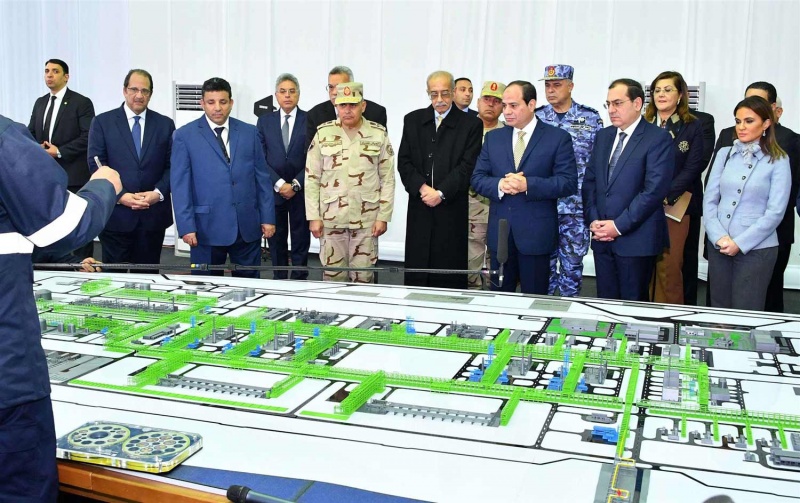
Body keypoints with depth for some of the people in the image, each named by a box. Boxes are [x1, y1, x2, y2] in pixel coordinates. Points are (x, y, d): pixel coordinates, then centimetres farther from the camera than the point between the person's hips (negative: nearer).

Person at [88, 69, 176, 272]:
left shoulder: (165, 124, 9)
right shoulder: (102, 122, 4)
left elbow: (172, 166, 5)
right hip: (115, 213, -1)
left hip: (154, 214, 1)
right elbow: (95, 164, -2)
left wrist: (158, 193, -11)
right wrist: (120, 195, -13)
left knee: (148, 273, 8)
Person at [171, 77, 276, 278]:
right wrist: (186, 226, -10)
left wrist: (268, 217, 4)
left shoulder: (250, 133, 8)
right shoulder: (184, 136, 0)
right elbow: (180, 185, -3)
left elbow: (262, 178, 9)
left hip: (247, 224, 2)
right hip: (207, 226, -2)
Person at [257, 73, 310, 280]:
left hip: (301, 191, -1)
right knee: (276, 241, 7)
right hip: (273, 191, 2)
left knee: (301, 241, 5)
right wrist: (279, 183, -10)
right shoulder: (265, 121, 7)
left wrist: (295, 185, -11)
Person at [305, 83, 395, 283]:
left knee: (363, 276, 4)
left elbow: (387, 179, 2)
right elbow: (312, 178, 3)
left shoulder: (378, 134, 1)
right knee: (332, 275, 5)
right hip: (331, 218, 1)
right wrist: (313, 217, -1)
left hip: (367, 219, 0)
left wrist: (383, 216, -3)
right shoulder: (323, 133, 2)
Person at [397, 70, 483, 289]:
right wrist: (422, 188, -11)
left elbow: (467, 166, -7)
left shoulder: (471, 124, 1)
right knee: (416, 274, 6)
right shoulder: (413, 120, 10)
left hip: (452, 209, -3)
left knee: (449, 278, 1)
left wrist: (441, 193, -15)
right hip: (419, 209, 3)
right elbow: (404, 162, 5)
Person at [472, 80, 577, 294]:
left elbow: (568, 182, -9)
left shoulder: (558, 138, -2)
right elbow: (477, 178, 7)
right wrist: (500, 185, -15)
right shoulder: (493, 138, 11)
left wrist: (528, 184, -21)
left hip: (536, 233, -3)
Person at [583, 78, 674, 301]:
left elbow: (655, 190, -15)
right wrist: (593, 220, -2)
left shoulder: (658, 138, -7)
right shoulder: (603, 136, 13)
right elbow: (590, 181, 12)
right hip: (602, 237, 6)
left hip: (636, 239, -6)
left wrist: (619, 225, -15)